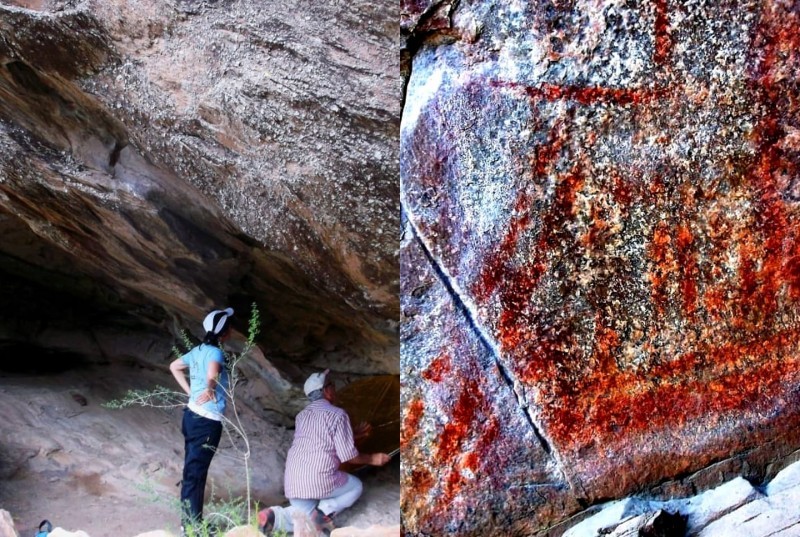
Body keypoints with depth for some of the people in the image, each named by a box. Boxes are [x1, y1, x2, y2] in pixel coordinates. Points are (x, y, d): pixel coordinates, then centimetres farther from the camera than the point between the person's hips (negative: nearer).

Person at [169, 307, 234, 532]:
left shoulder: (199, 350, 8)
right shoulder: (215, 352, -17)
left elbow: (174, 366, 22)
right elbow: (212, 372, -41)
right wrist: (210, 390, -21)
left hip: (192, 415, 9)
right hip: (207, 421, -9)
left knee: (192, 469, 15)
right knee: (196, 472, -2)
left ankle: (188, 520, 26)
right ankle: (192, 524, 6)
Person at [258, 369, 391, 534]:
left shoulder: (302, 415, 18)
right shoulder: (338, 414, -4)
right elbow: (347, 455, -5)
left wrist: (354, 433, 42)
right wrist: (372, 459, 13)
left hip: (292, 481, 5)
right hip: (320, 480, -5)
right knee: (356, 486, 22)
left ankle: (276, 517, -7)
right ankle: (325, 510, -5)